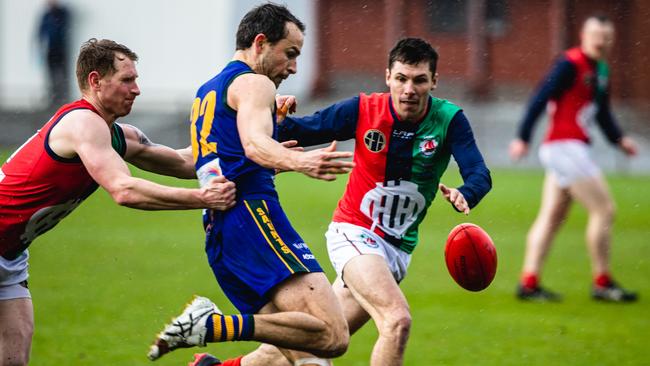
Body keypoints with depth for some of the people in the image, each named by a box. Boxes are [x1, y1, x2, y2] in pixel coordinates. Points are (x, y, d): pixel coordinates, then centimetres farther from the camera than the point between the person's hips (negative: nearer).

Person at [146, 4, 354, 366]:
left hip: (217, 236, 10)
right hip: (252, 216, -10)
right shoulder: (254, 83, 0)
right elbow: (254, 144, -20)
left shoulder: (206, 92, 28)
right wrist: (299, 162, -39)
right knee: (332, 336, -23)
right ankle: (214, 325, -30)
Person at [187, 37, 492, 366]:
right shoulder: (363, 110, -11)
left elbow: (479, 175, -21)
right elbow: (299, 131, -3)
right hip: (354, 232, -3)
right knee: (397, 320, -29)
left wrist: (463, 195, -44)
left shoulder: (449, 120, -10)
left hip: (398, 248, 3)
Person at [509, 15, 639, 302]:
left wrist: (619, 139, 5)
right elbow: (541, 99, -16)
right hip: (564, 146, -10)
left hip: (572, 147, 10)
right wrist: (523, 138, -21)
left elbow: (602, 114, 21)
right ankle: (602, 284, 0)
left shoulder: (601, 70, 14)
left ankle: (529, 283, 10)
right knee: (603, 209, -7)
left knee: (551, 217, 9)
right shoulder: (571, 64, -13)